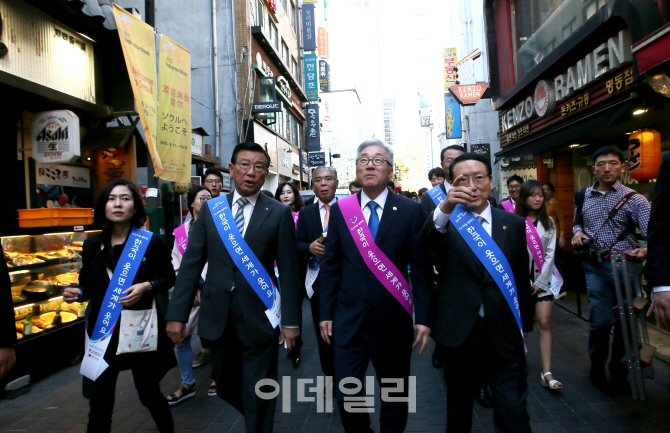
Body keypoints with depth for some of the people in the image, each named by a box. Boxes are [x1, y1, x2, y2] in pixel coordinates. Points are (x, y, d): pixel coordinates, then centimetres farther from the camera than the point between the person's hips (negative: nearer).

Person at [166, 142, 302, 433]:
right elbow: (191, 263, 2)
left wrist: (291, 321, -6)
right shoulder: (211, 209, 4)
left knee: (259, 397, 8)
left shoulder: (279, 213, -4)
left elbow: (289, 271, -4)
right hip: (217, 317, 4)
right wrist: (177, 314, -1)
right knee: (227, 388, 20)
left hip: (259, 318, -3)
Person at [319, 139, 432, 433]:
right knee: (345, 395, 6)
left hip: (393, 321, 0)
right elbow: (331, 267, 4)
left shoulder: (411, 211, -4)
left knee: (395, 397, 16)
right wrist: (325, 313, 2)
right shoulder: (340, 210, 2)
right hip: (348, 320, 1)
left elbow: (421, 268, -3)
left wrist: (423, 318, -6)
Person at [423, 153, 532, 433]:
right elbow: (427, 243, -29)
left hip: (505, 332, 2)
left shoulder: (513, 223, 4)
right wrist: (445, 209, -46)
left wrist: (523, 324, 13)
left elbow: (522, 277, 10)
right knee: (459, 405, 18)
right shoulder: (444, 221, -5)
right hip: (461, 332, -1)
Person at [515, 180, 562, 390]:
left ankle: (547, 373, -4)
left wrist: (540, 282, -6)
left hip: (542, 279, 2)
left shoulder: (548, 222, 7)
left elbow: (550, 253, 2)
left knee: (544, 323, -5)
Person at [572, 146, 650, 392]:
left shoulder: (634, 199, -3)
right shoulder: (583, 197, 9)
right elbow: (577, 221, 24)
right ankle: (597, 368, 18)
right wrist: (577, 231, 1)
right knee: (602, 321, -6)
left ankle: (619, 372, 27)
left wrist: (645, 250, -35)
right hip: (596, 266, 1)